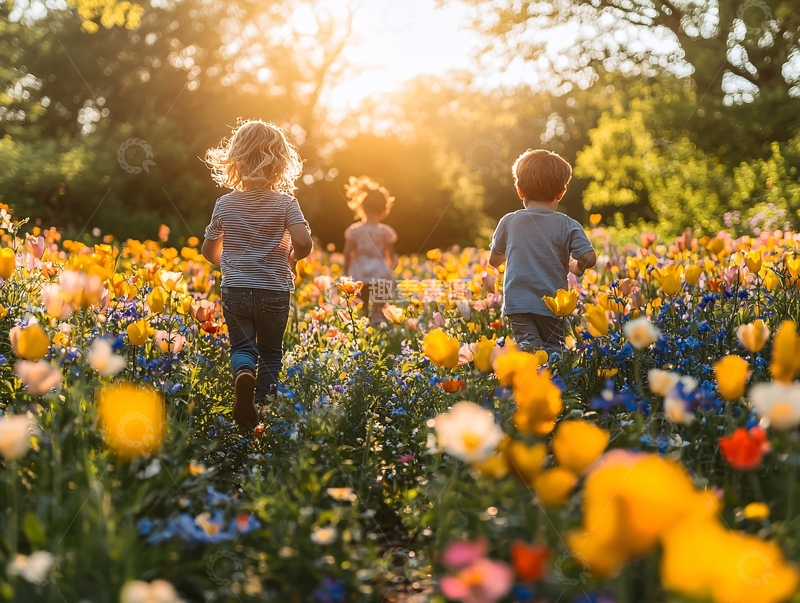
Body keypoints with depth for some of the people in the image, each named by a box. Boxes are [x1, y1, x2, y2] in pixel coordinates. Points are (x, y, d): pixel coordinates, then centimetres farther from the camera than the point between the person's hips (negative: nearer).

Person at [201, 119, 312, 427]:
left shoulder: (225, 204, -2)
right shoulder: (285, 203, -11)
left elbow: (209, 251, 7)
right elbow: (304, 243, -24)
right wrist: (291, 259, -3)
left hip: (235, 290, 1)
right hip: (274, 292, -1)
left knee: (242, 346, 11)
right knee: (270, 353, 16)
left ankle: (244, 374, -21)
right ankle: (264, 402, 12)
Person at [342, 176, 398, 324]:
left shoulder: (354, 230, -5)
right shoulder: (386, 232, -5)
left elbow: (347, 254, -3)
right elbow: (391, 256, -1)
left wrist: (347, 272, 10)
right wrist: (392, 262, 21)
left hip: (359, 275, 1)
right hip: (381, 275, -1)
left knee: (360, 311, 12)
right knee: (379, 309, 3)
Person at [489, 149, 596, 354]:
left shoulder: (509, 222, 3)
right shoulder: (568, 226, -1)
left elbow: (494, 260, 15)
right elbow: (589, 258, -10)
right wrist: (576, 267, 13)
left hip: (517, 303, 1)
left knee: (527, 343, 0)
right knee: (552, 348, 11)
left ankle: (527, 349, -35)